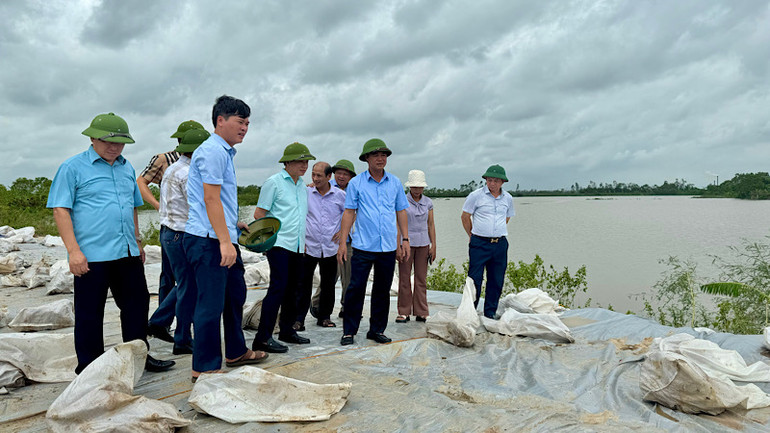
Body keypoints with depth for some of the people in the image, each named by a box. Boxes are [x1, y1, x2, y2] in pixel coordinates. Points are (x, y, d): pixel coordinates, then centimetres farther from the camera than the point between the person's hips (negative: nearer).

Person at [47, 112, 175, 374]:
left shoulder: (127, 168, 15)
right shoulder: (73, 168, -3)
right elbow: (60, 210, -8)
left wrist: (137, 241, 22)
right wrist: (73, 250, -15)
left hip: (127, 254, 6)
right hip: (91, 256, -6)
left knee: (137, 304, 12)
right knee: (90, 314, 4)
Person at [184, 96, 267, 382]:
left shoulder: (225, 152, 19)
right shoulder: (212, 151, -13)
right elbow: (210, 198, -21)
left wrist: (234, 224, 27)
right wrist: (225, 241, -25)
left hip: (223, 239, 11)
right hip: (209, 240, -11)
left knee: (236, 295, 19)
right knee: (211, 303, -4)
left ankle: (236, 352, 33)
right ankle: (205, 368, 7)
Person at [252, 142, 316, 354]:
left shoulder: (302, 186, 18)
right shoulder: (274, 182, -4)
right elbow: (259, 214, -6)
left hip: (297, 246, 8)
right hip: (279, 243, -8)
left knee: (292, 289, 12)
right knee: (278, 287, -14)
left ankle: (287, 330, 23)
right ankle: (263, 337, -10)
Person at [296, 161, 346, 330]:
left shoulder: (340, 195, 0)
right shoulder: (305, 193, -2)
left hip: (330, 247, 2)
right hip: (308, 246, -1)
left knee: (328, 284, 10)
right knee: (304, 284, -1)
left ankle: (324, 316, 24)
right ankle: (298, 319, 7)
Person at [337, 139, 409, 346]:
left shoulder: (395, 183, 9)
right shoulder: (356, 183, 2)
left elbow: (401, 212, 14)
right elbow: (349, 212, 1)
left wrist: (405, 239, 8)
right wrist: (342, 242, -4)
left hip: (388, 247, 3)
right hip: (363, 245, -3)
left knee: (382, 290, 9)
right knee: (356, 288, -4)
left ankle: (377, 330, 21)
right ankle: (349, 331, 8)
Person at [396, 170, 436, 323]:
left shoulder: (428, 202, 7)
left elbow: (431, 224, 10)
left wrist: (433, 245, 4)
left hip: (423, 244, 3)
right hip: (406, 243, -3)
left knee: (421, 278, 4)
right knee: (404, 278, 0)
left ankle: (421, 313, 10)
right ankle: (404, 313, 8)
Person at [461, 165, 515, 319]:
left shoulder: (508, 198, 9)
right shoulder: (476, 196, -3)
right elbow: (465, 217, 5)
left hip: (500, 244, 4)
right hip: (479, 244, -4)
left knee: (496, 281, 8)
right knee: (474, 279, -5)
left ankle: (490, 313, 20)